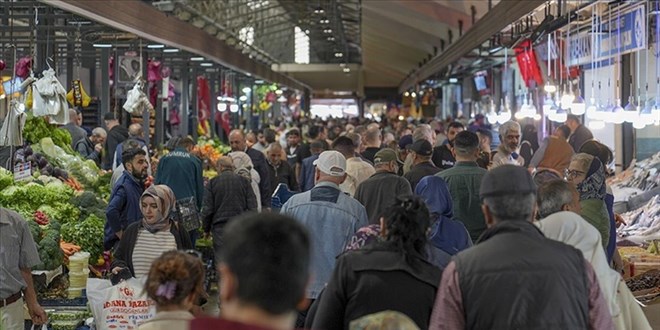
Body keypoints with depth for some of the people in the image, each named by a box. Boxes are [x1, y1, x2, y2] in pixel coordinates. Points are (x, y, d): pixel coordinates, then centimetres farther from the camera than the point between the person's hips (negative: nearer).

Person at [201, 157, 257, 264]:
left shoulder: (212, 183, 1)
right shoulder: (244, 181, 6)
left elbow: (207, 209, 0)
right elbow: (252, 207, 3)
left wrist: (206, 229, 11)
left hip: (220, 227, -1)